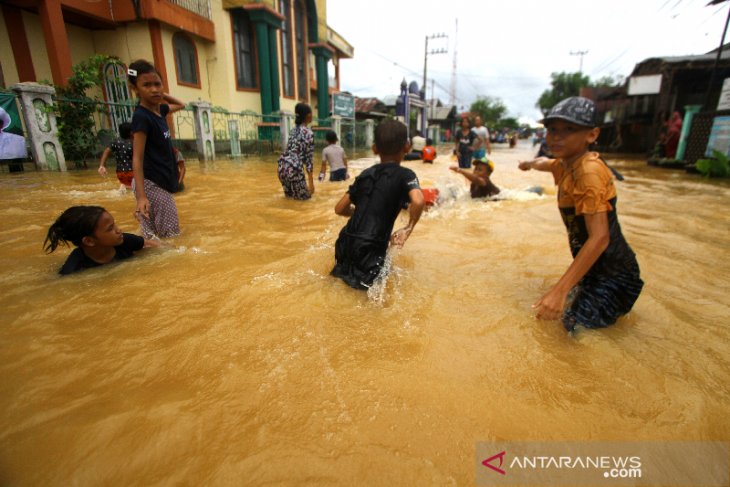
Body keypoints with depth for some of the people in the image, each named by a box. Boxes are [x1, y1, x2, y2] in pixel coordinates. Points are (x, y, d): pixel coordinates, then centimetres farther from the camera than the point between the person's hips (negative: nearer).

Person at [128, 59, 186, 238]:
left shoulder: (160, 109, 8)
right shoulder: (141, 116, -15)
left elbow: (180, 105, 32)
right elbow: (137, 158, -19)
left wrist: (162, 94, 13)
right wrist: (141, 196, -26)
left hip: (162, 181, 9)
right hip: (151, 184, -9)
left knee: (156, 235, 14)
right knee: (170, 236, -8)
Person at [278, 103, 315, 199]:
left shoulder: (293, 130, 16)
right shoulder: (309, 133, -5)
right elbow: (308, 158, -8)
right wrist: (311, 182, -6)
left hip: (282, 166, 8)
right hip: (294, 168, -8)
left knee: (289, 194, 31)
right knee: (305, 195, 12)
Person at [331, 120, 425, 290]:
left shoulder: (365, 174, 11)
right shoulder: (405, 175, -3)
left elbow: (340, 209, 13)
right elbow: (418, 202, -23)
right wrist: (408, 229, -6)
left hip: (346, 244, 6)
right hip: (371, 249, -5)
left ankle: (344, 268, 6)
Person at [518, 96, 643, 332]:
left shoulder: (589, 171, -26)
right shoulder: (566, 165, 1)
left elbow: (600, 237, -34)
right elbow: (545, 162, 29)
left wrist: (559, 291, -39)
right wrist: (530, 164, 52)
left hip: (611, 271, -8)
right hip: (595, 266, 8)